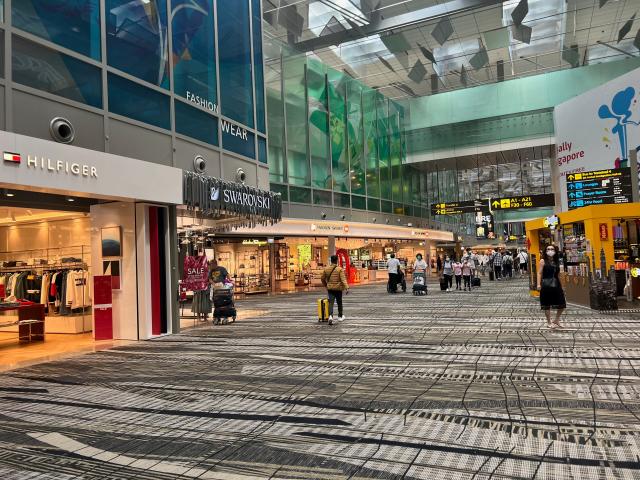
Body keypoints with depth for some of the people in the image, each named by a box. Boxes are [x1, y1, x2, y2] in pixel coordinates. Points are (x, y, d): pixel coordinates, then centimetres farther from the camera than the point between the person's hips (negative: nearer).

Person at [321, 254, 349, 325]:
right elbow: (343, 279, -18)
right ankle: (340, 317, 29)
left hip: (330, 289, 2)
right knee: (339, 303, 15)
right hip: (338, 289, -2)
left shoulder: (326, 269, 3)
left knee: (331, 303, -2)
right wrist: (346, 288, -22)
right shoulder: (340, 269, -9)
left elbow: (322, 278, 12)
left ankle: (330, 316, -24)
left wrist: (326, 285, 28)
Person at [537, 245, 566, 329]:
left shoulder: (557, 262, 13)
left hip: (556, 284, 5)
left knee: (562, 304, 4)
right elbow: (539, 273, -5)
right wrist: (539, 284, -14)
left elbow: (558, 274, 17)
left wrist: (560, 285, 16)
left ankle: (556, 321, 23)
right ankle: (549, 323, 15)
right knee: (547, 305, 2)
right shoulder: (543, 261, -1)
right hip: (546, 285, -5)